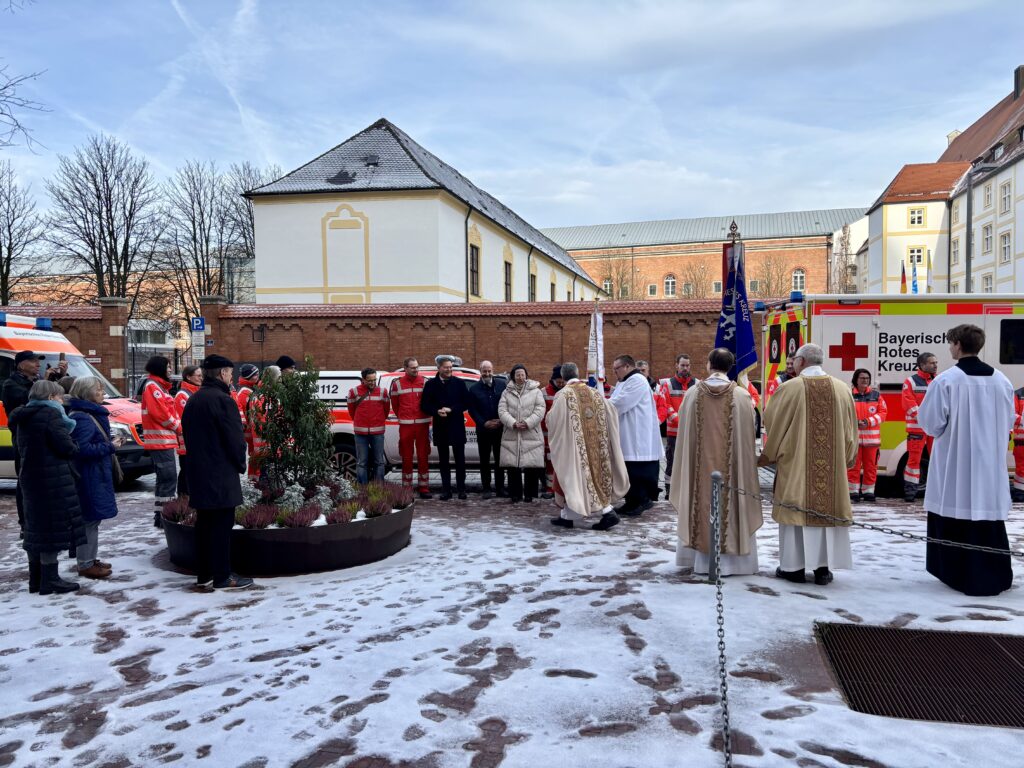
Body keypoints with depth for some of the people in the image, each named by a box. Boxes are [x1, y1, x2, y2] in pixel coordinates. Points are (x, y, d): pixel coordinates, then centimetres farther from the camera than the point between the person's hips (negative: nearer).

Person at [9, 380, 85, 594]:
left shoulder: (23, 417, 14)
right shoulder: (50, 414, -13)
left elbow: (24, 449, 18)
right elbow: (66, 447, -18)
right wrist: (76, 448, 4)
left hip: (31, 478, 9)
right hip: (53, 480, -9)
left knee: (37, 528, 15)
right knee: (53, 528, -3)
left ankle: (36, 579, 22)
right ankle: (50, 581, 1)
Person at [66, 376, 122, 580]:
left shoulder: (91, 414, 15)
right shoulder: (81, 418, -18)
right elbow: (82, 449, -25)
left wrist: (112, 443, 9)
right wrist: (110, 447, -19)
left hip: (95, 476, 11)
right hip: (89, 478, -11)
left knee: (92, 519, 16)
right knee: (89, 520, -4)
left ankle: (90, 559, 25)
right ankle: (85, 565, 3)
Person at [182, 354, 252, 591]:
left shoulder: (193, 400, 14)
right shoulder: (222, 399, -15)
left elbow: (189, 434, 18)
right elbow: (235, 438, -16)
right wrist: (240, 464, -1)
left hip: (197, 471, 9)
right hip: (220, 474, -9)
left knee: (204, 522, 14)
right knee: (222, 524, -3)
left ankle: (203, 574, 20)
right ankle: (222, 577, 1)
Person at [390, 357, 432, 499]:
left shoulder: (425, 382, 4)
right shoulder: (397, 384, 3)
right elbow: (394, 404, 11)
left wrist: (424, 416, 8)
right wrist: (402, 417, 13)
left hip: (422, 425, 0)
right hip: (405, 426, 0)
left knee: (423, 457, 2)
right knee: (406, 458, 5)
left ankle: (424, 488, 9)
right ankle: (407, 489, 12)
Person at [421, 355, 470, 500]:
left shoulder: (459, 383, 2)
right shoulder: (430, 384, 5)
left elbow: (466, 403, -1)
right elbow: (424, 405, 4)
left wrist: (450, 409, -14)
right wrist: (437, 411, -14)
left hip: (457, 427, -1)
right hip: (440, 427, 1)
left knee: (460, 459, 4)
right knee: (444, 460, 7)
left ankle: (461, 488, 12)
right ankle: (446, 489, 12)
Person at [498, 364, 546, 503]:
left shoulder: (535, 391, 6)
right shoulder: (506, 392, 10)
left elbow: (540, 410, -3)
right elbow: (502, 411, 0)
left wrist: (528, 423, -15)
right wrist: (513, 423, -14)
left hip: (532, 436, -1)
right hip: (511, 436, 1)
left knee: (532, 467, -1)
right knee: (513, 467, 2)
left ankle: (529, 495, 9)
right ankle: (515, 494, 11)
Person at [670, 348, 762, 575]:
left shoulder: (693, 394, -5)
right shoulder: (742, 395, -9)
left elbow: (685, 433, 3)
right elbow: (747, 435, -3)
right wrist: (749, 461, 9)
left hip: (700, 462, 2)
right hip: (731, 463, -2)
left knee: (701, 500, 12)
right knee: (730, 502, 7)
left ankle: (702, 559, 19)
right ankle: (729, 560, 11)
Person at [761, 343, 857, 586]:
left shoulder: (790, 388, -9)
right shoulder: (843, 389, 2)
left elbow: (773, 425, -1)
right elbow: (850, 429, 9)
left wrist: (768, 455, 13)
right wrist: (847, 457, 22)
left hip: (795, 461, -3)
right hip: (833, 463, 3)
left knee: (797, 508, 5)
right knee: (827, 507, 9)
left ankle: (794, 566, 9)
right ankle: (823, 567, 12)